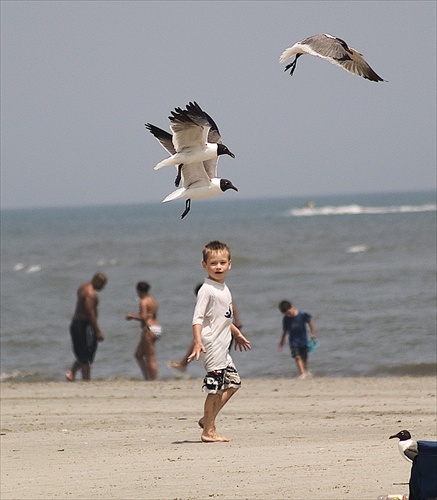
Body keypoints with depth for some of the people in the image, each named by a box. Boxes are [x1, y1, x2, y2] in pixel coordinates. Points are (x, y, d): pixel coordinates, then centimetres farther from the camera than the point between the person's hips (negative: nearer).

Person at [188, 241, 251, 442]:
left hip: (222, 346, 10)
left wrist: (237, 334, 38)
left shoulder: (224, 289, 15)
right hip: (211, 345, -10)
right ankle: (208, 431, -1)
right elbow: (198, 318, -21)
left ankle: (207, 419, 19)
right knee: (215, 387, -7)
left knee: (233, 382, 13)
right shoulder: (207, 290, -14)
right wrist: (197, 341, -33)